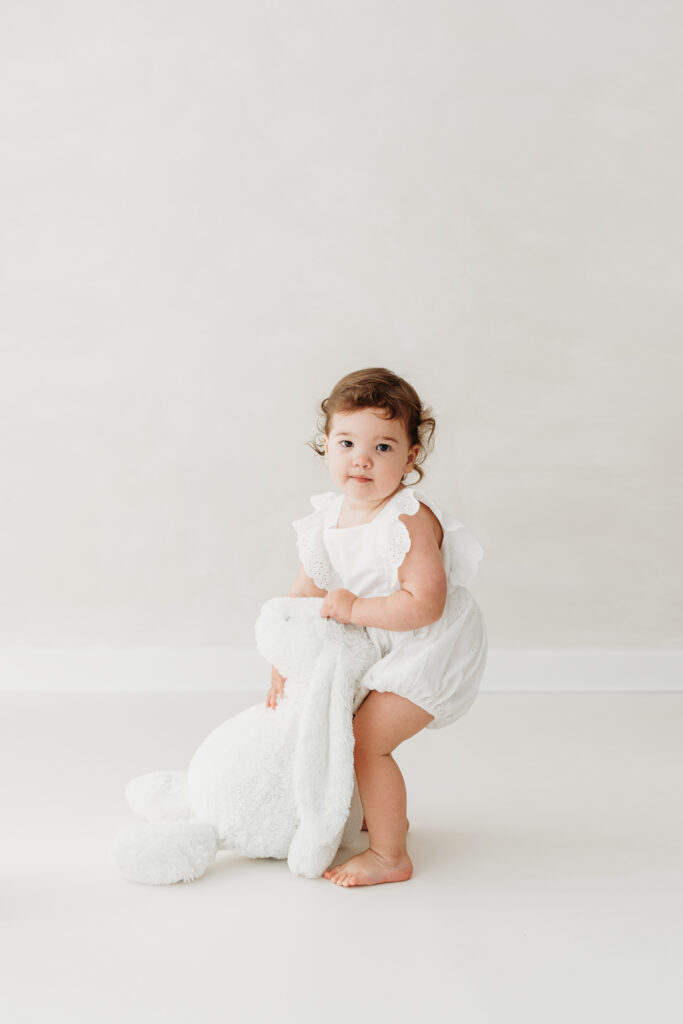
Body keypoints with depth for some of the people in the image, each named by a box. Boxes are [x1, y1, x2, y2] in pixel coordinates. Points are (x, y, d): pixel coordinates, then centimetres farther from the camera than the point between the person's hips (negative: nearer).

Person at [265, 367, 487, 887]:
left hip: (432, 653, -9)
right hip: (387, 649, 9)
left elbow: (423, 604, -34)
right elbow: (306, 589, 7)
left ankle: (390, 857, 4)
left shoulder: (410, 521, -29)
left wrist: (353, 608, -26)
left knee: (366, 738, -12)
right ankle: (387, 814, 43)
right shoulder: (331, 516, -4)